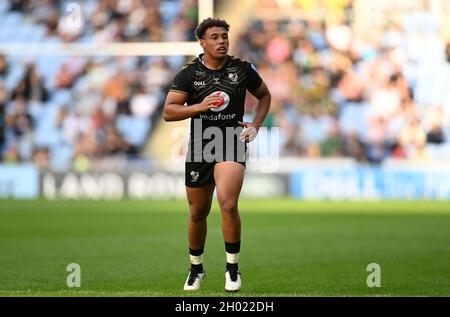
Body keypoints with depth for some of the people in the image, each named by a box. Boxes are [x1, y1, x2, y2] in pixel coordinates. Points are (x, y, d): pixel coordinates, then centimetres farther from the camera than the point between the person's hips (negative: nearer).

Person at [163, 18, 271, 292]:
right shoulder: (189, 73, -2)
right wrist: (200, 107, -20)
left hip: (232, 145, -1)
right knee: (198, 213, 11)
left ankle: (232, 267, -8)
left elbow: (264, 95, 19)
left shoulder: (243, 69, 1)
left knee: (228, 205, -22)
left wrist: (256, 125, 5)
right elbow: (168, 112, -6)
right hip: (200, 147, 1)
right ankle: (196, 268, 33)